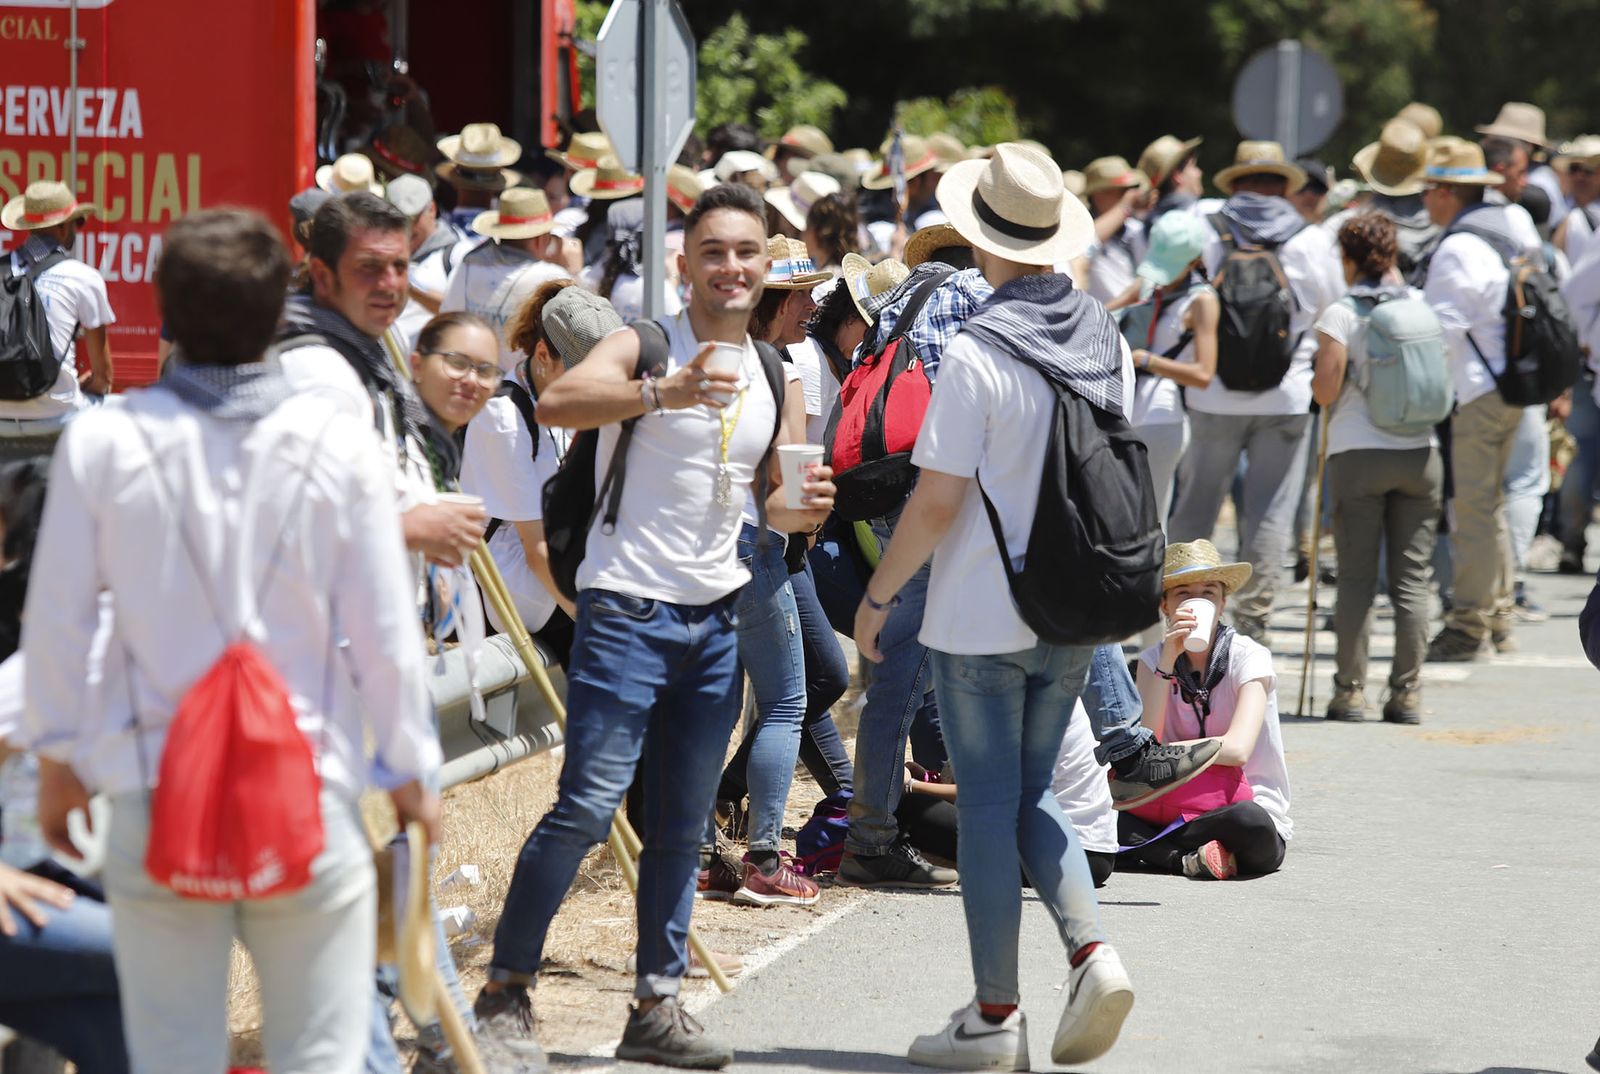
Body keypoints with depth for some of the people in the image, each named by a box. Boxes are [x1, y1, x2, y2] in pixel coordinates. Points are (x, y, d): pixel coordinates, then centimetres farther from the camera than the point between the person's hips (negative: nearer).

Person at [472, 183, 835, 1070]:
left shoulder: (772, 376, 13)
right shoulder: (648, 346, -7)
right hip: (629, 606, -6)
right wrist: (664, 392, -42)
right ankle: (506, 989, -2)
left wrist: (798, 510, 1)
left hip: (717, 616, 6)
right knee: (588, 805, -11)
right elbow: (556, 404, -27)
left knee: (683, 822, 9)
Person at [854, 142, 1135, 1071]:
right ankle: (1092, 952, -2)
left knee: (989, 804, 3)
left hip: (983, 618, -6)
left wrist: (879, 595, -5)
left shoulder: (978, 354, -17)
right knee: (1033, 795, 18)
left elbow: (938, 501, -16)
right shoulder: (1107, 341, 3)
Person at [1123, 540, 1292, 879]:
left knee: (1249, 822, -40)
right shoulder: (1154, 659, 5)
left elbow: (1237, 749, -20)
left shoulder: (1248, 657, -6)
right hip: (1178, 807, 2)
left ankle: (1144, 846, -20)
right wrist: (1168, 661, -15)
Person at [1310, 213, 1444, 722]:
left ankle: (1350, 691, 1)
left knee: (1356, 578, 2)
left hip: (1357, 455, -3)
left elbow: (1325, 391, -9)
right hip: (1420, 452, 3)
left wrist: (1318, 369, 12)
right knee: (1411, 579, 4)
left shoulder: (1341, 314, -5)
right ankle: (1407, 694, 3)